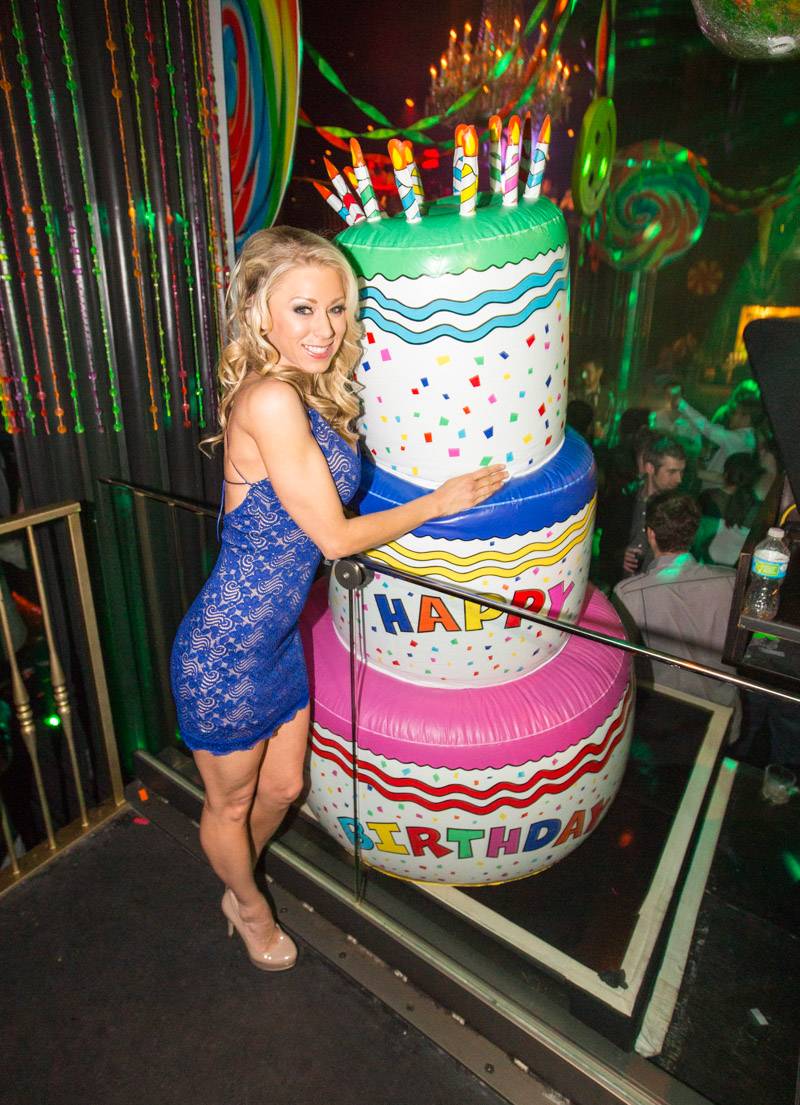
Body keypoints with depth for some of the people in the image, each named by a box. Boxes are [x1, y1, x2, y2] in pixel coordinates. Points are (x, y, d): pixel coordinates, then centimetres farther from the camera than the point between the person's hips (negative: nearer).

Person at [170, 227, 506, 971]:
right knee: (231, 803, 21)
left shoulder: (307, 394, 3)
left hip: (276, 638, 8)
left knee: (282, 786, 26)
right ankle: (250, 907, 51)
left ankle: (238, 887, 57)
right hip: (227, 654, -8)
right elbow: (334, 537, -21)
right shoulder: (270, 400, -26)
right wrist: (440, 502, -8)